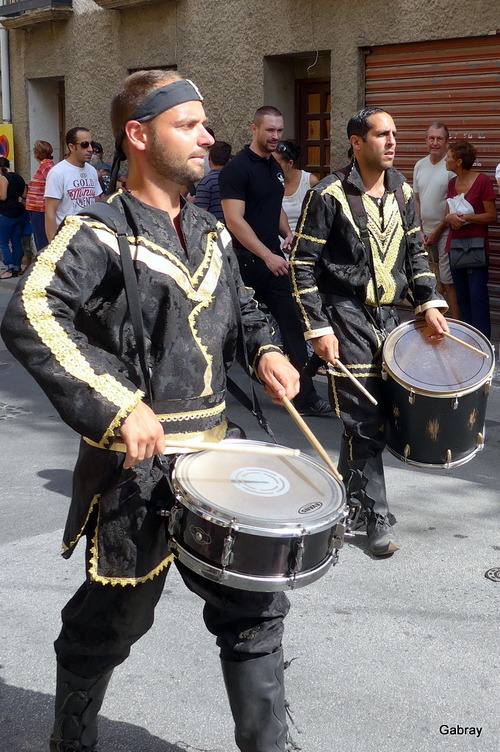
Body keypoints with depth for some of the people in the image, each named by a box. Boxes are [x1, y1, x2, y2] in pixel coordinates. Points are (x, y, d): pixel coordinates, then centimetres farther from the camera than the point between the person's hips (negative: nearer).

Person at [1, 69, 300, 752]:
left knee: (254, 605, 10)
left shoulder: (211, 233, 9)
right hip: (136, 466, -6)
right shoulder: (97, 236, -13)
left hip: (215, 458, 6)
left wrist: (264, 350, 3)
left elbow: (242, 308, 25)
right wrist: (119, 406, -33)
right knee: (114, 617, 12)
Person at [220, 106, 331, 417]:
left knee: (292, 327, 2)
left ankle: (305, 396, 5)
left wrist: (287, 233, 5)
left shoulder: (275, 167, 13)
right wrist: (267, 256, -25)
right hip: (246, 261, -7)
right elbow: (234, 220, -19)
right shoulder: (237, 168, -12)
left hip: (273, 260, 7)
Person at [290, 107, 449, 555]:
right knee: (364, 423, -5)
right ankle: (376, 518, 5)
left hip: (392, 316, 6)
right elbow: (302, 263, -9)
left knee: (383, 412, 10)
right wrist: (318, 329, -13)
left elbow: (415, 252, 16)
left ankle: (348, 489, 31)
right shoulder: (329, 195, -9)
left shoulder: (403, 192, 9)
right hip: (348, 318, -6)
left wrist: (429, 303, 1)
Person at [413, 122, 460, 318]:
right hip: (426, 233, 6)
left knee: (448, 282, -9)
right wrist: (419, 231, 7)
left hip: (446, 232, -6)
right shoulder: (420, 165, 11)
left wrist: (436, 232, -9)